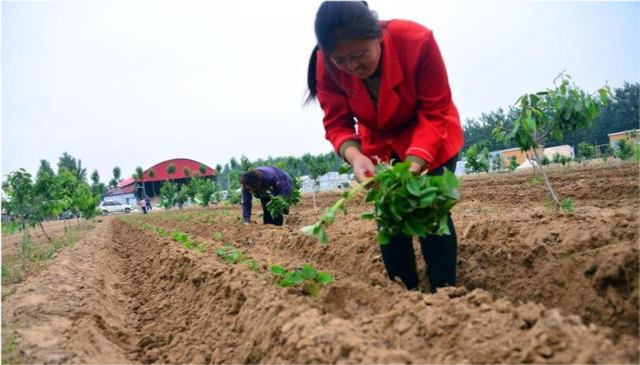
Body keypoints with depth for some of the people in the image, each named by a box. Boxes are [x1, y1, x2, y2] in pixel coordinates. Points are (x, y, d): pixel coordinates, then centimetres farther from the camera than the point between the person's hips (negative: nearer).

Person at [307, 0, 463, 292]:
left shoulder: (417, 41, -33)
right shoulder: (326, 65, -25)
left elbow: (435, 113, -28)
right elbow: (337, 123, -21)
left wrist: (415, 162, -43)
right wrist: (354, 156, -43)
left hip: (431, 139, -3)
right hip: (379, 143, 3)